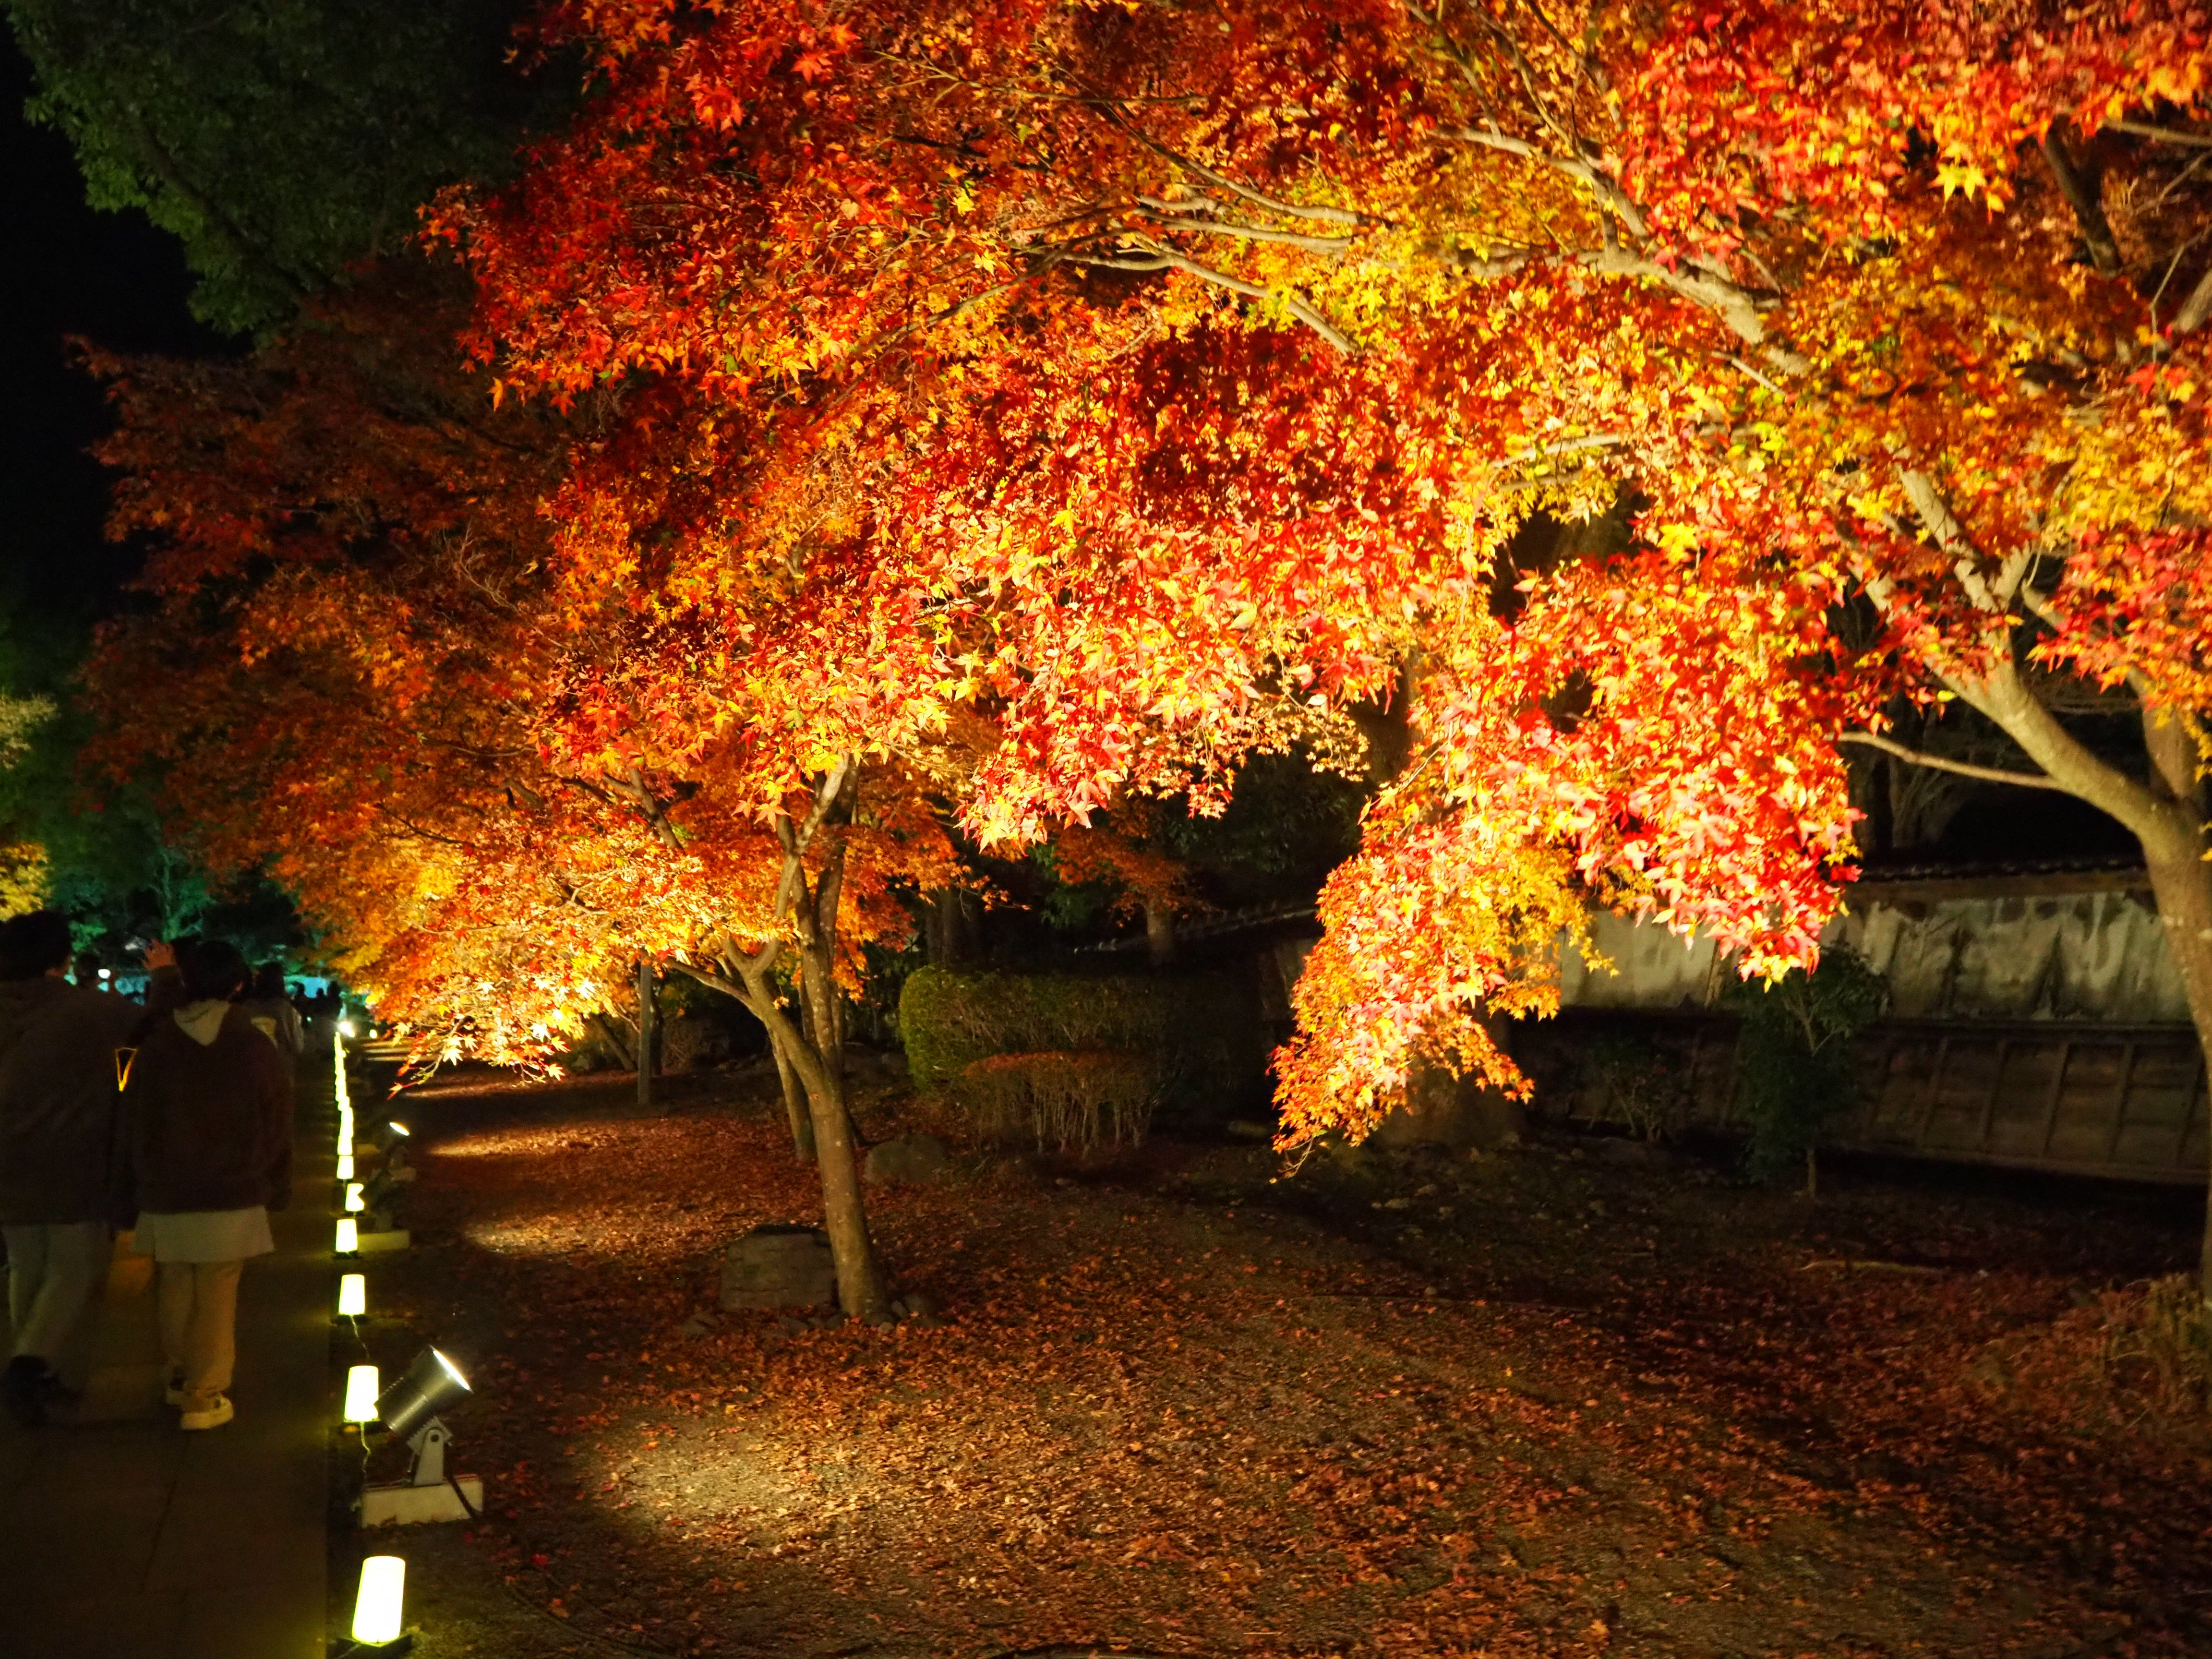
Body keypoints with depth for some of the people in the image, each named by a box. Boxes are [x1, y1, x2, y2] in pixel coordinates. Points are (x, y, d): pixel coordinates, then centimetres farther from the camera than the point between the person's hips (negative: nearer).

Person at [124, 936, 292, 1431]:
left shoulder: (157, 1044, -3)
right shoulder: (256, 1048, -6)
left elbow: (134, 1122, 4)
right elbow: (276, 1128, 0)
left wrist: (144, 1179, 14)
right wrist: (276, 1187, 10)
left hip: (166, 1194, 2)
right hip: (232, 1196, -2)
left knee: (175, 1290, 17)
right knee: (216, 1298, 3)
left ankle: (181, 1376, 30)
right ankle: (205, 1397, 3)